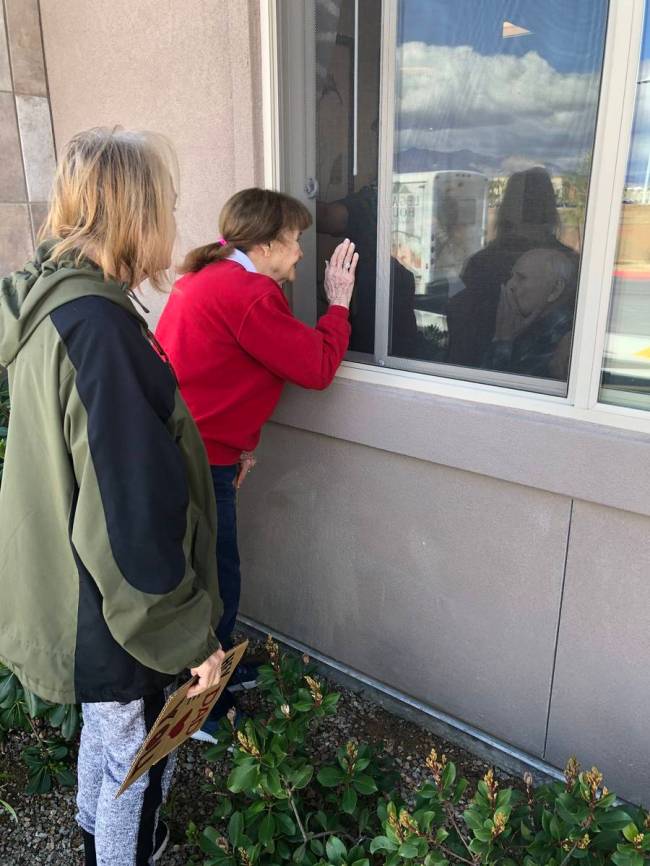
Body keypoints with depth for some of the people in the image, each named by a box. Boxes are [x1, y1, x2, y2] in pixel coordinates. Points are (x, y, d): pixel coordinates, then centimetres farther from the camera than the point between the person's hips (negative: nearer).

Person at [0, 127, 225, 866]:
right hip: (114, 616, -9)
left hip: (67, 594, 9)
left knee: (104, 731, 31)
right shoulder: (97, 328, -29)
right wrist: (190, 637, -18)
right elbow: (133, 514, -29)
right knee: (137, 763, 15)